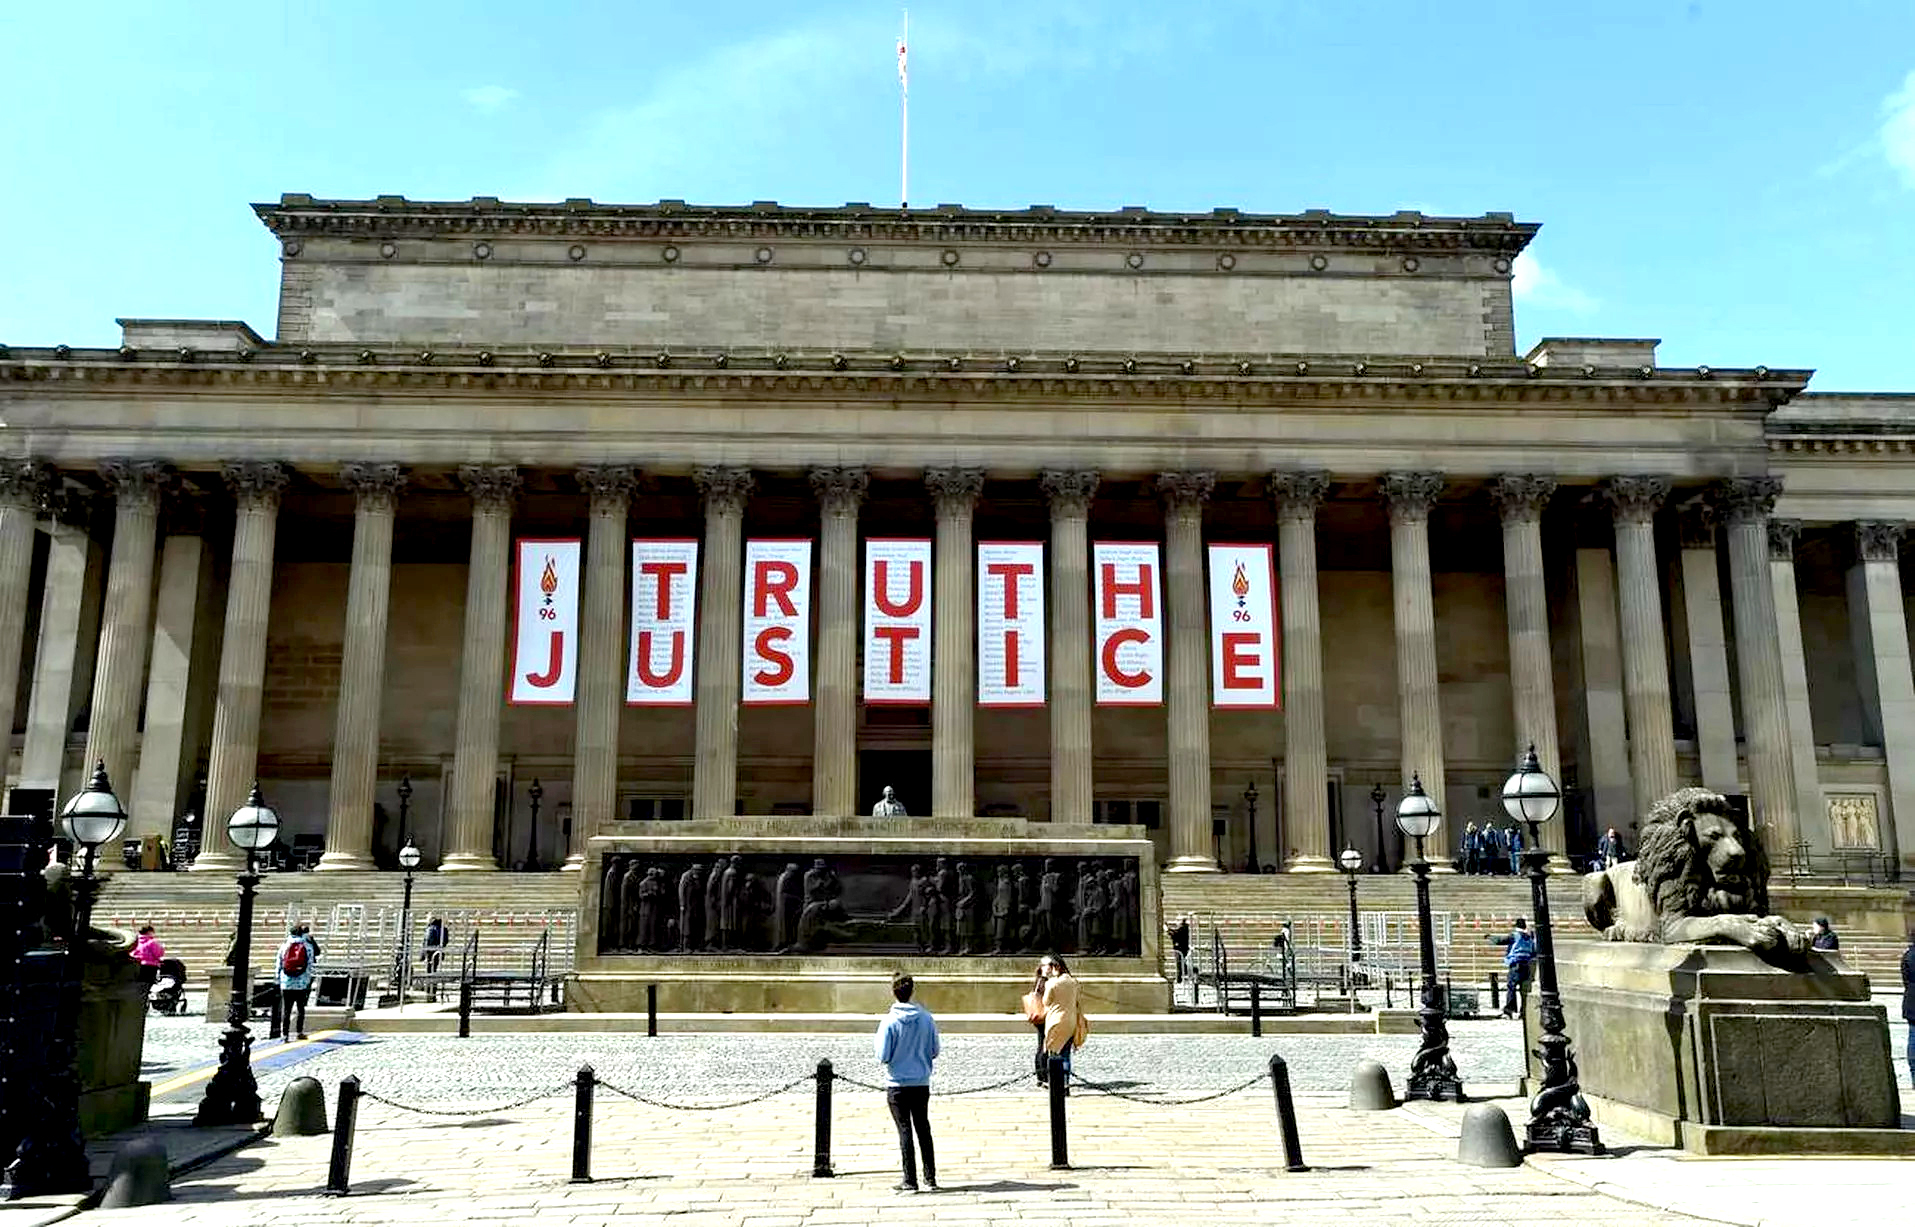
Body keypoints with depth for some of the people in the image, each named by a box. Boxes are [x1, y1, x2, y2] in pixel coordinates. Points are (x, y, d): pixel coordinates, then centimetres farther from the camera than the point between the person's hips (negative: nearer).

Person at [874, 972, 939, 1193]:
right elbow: (934, 1051, 1)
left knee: (905, 1131, 4)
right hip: (922, 1083, 3)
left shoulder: (889, 1021, -15)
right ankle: (931, 1178, 16)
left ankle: (910, 1181, 7)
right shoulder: (926, 1018, -5)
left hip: (897, 1085, -3)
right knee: (923, 1129, 13)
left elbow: (883, 1056, -14)